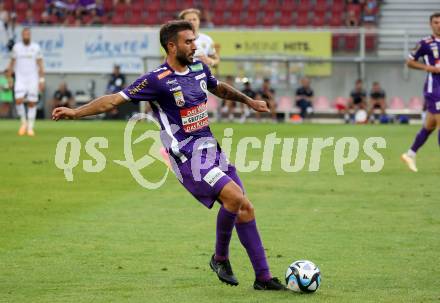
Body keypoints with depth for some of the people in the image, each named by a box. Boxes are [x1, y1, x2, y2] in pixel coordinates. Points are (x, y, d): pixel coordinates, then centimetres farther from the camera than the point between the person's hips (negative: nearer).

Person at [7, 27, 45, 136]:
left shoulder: (36, 47, 0)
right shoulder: (16, 47, 3)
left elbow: (40, 65, 1)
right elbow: (12, 63, 10)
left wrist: (42, 80, -6)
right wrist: (10, 78, 8)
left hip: (33, 79, 0)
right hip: (20, 78, 0)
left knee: (32, 103, -1)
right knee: (19, 100, -16)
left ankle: (30, 127, 9)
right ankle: (24, 122, 5)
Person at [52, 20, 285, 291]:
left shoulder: (199, 68, 8)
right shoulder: (157, 80, -13)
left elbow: (220, 88, 30)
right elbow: (115, 100, -13)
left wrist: (249, 101, 42)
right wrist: (76, 112, -21)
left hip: (211, 149, 8)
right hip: (189, 158, -8)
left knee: (245, 209, 4)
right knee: (235, 197, -23)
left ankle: (263, 277, 10)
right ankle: (220, 258, 0)